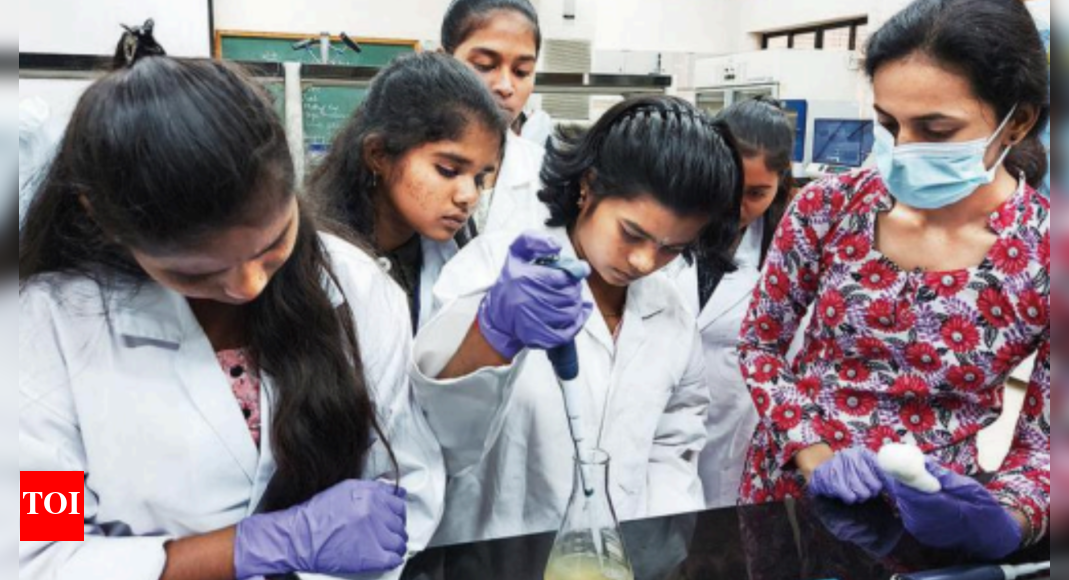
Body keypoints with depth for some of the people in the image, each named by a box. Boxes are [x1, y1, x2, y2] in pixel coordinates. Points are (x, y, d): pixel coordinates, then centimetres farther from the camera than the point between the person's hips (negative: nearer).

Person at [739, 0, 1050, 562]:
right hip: (788, 485, 1)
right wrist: (811, 453, -15)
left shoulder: (1045, 258, -14)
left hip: (927, 520, -1)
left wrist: (1006, 519, -25)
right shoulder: (829, 207, -11)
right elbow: (760, 343, -2)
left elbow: (1045, 439, -6)